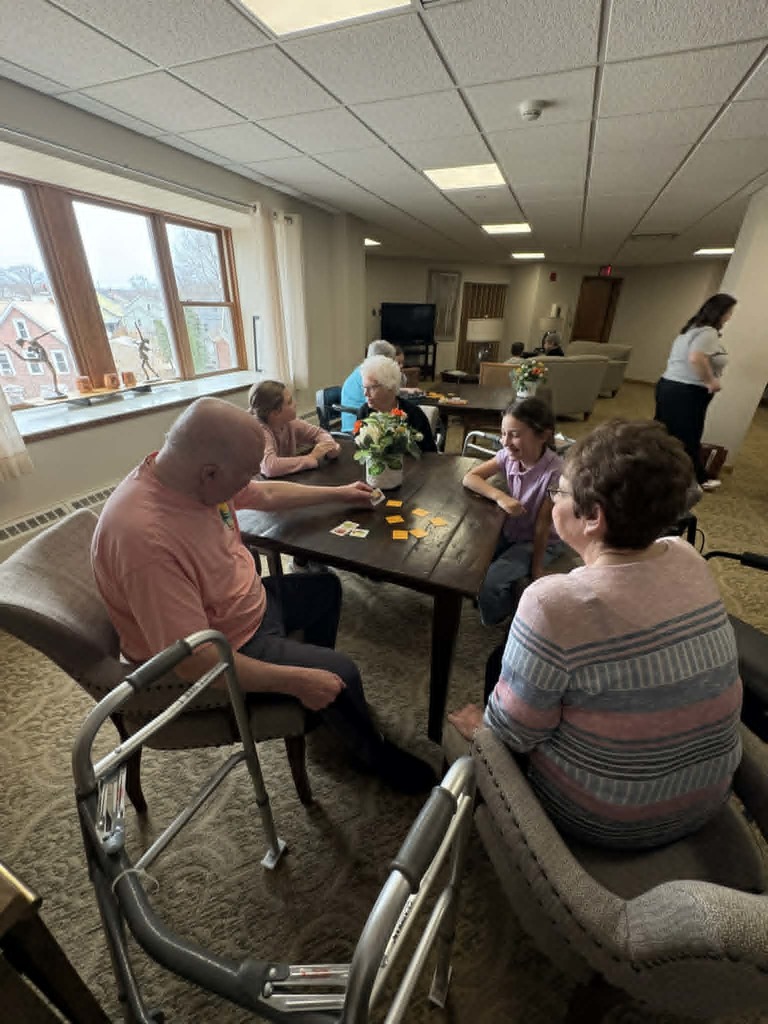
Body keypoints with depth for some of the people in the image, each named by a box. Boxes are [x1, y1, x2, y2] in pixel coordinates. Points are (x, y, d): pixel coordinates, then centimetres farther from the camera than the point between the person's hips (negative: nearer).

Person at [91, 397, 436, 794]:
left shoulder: (188, 474, -12)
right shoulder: (146, 538, -38)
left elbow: (268, 495, 6)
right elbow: (194, 660, -34)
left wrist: (339, 493, 15)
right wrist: (296, 681, -27)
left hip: (249, 601, 9)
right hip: (225, 650, -8)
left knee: (326, 587, 18)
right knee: (339, 673, -11)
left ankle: (322, 707, 37)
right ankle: (375, 754, 24)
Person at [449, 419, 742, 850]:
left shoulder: (554, 604, -32)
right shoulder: (690, 560, -13)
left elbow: (511, 733, -19)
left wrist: (478, 724, -2)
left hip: (602, 819, -5)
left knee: (502, 662, 15)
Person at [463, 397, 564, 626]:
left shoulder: (554, 471, -30)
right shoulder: (508, 455, -15)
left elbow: (543, 523, -23)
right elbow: (469, 478, -13)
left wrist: (536, 568, -13)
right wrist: (499, 496, -30)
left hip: (541, 541, -5)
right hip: (509, 531, 5)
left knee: (489, 581, -20)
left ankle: (504, 611, 14)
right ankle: (505, 595, 17)